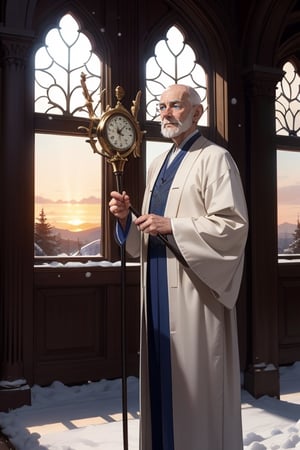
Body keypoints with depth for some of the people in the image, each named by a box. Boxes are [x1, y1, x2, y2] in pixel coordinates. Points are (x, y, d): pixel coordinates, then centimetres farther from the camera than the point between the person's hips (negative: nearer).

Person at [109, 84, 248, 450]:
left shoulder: (214, 158, -5)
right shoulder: (157, 164, 18)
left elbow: (234, 225, -15)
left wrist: (170, 225, -17)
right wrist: (127, 217, 1)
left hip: (194, 289, -7)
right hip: (158, 286, 7)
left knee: (196, 379, 1)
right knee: (162, 375, 12)